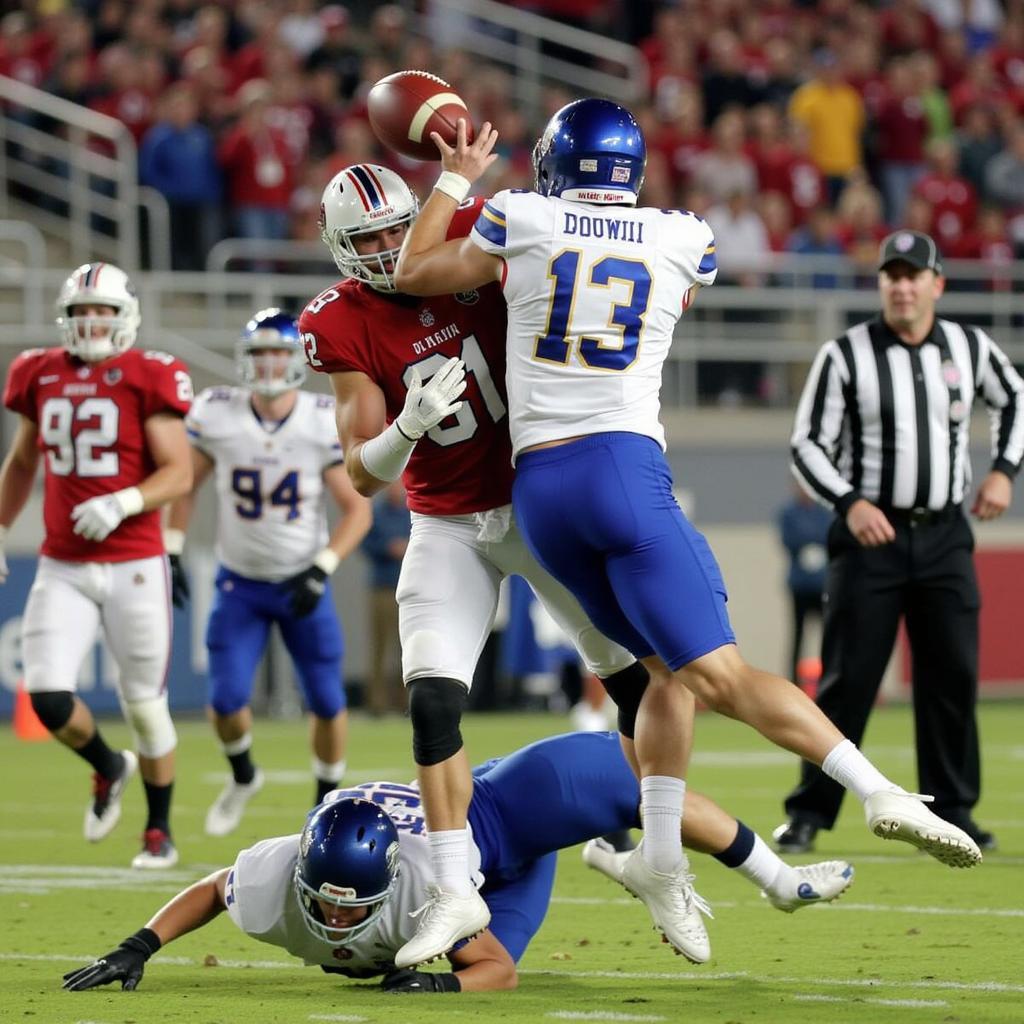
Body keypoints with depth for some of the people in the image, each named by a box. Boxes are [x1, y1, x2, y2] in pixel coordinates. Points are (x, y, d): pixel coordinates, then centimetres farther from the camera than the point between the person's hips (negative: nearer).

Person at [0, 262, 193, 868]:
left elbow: (179, 473, -9)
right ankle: (108, 768, 23)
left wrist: (123, 503, -24)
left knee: (145, 704, 4)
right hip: (62, 569, 3)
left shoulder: (147, 380, -7)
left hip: (134, 567, -3)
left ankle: (160, 830, 23)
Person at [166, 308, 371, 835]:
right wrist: (172, 554, -3)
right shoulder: (217, 415, -11)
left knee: (327, 702, 1)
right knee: (227, 701, -9)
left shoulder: (326, 423, -14)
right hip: (240, 584, 0)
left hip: (302, 584, 0)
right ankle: (242, 777, 22)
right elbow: (184, 486, 4)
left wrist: (321, 570, -19)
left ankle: (327, 798, 26)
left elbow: (357, 509, -9)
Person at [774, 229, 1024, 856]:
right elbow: (808, 443, -4)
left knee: (954, 675, 3)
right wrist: (848, 503, -20)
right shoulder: (845, 355, -6)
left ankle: (952, 812, 13)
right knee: (848, 677, -5)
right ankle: (810, 814, 1)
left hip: (945, 537, 3)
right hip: (871, 534, -3)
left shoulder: (970, 347, 4)